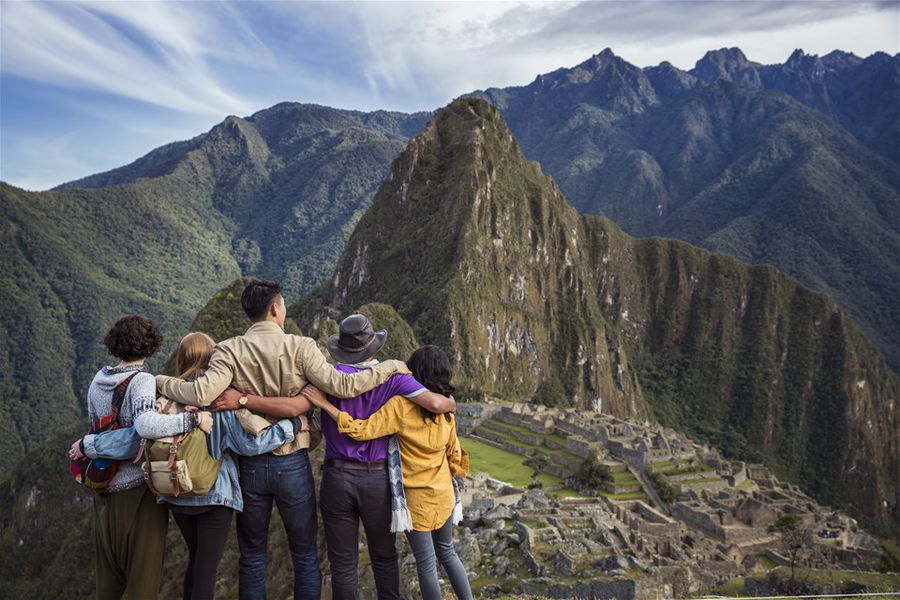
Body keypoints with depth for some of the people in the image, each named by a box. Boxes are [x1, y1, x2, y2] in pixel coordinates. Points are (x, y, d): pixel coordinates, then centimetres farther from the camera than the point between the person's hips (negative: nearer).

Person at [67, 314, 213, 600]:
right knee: (142, 575, 5)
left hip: (105, 488, 7)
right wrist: (193, 419, -28)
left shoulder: (98, 380, 4)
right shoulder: (141, 381, -16)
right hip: (139, 489, -7)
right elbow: (146, 425, -33)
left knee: (109, 575, 20)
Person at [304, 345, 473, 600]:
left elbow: (361, 430, -25)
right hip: (444, 495, 5)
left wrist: (325, 404, -21)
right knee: (447, 553, 24)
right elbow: (454, 456, 6)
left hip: (416, 499, -5)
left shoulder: (400, 406, -20)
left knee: (426, 564, 10)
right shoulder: (445, 411, -2)